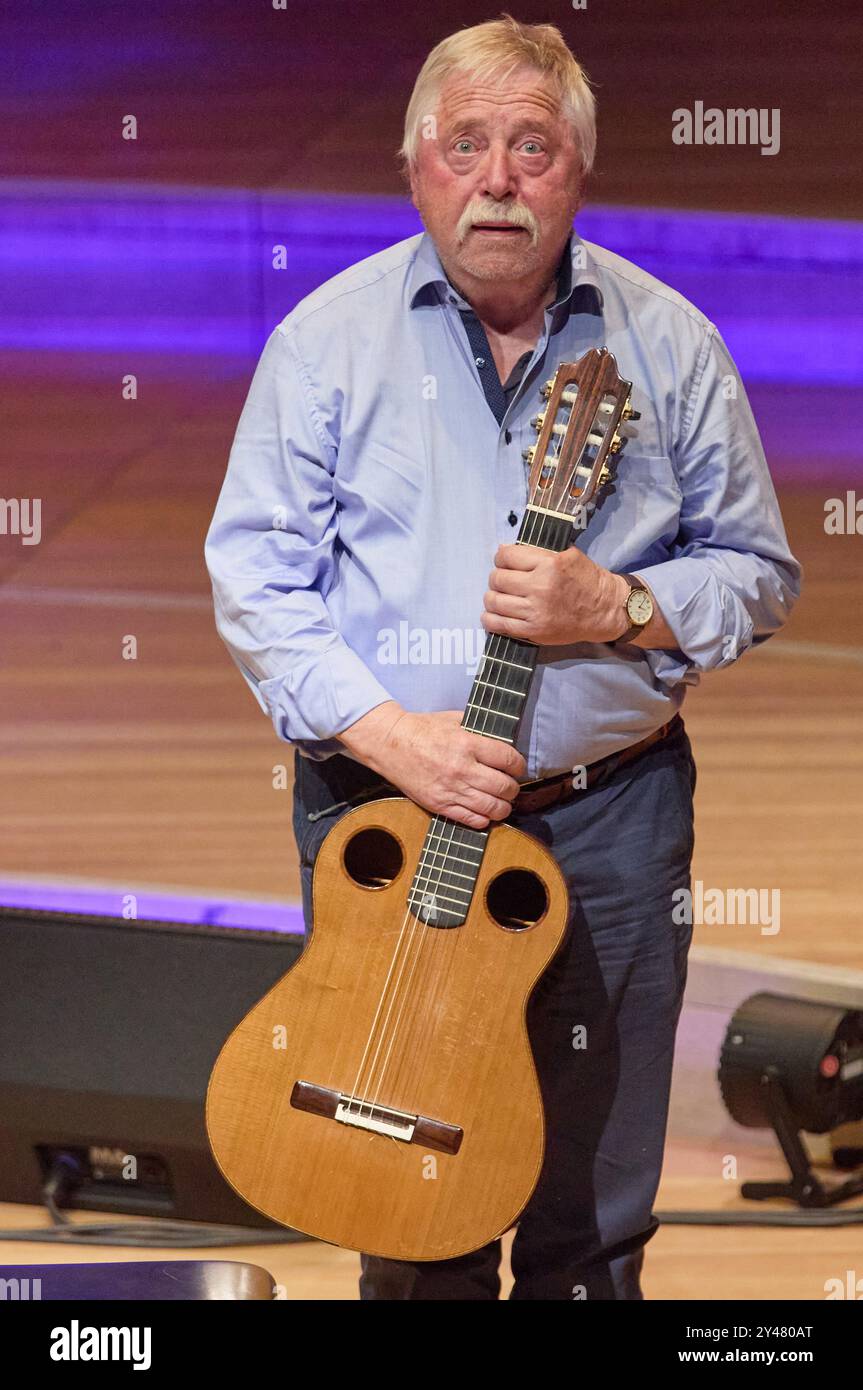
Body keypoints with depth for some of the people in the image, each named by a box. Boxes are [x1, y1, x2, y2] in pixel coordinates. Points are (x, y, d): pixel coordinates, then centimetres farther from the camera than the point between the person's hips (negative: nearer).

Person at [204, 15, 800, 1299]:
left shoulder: (666, 345, 2)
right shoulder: (331, 338, -1)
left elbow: (758, 572, 6)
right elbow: (254, 575, -2)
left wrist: (618, 609, -14)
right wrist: (386, 730, -16)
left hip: (606, 818, 1)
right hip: (380, 807, -1)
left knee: (595, 1218, 7)